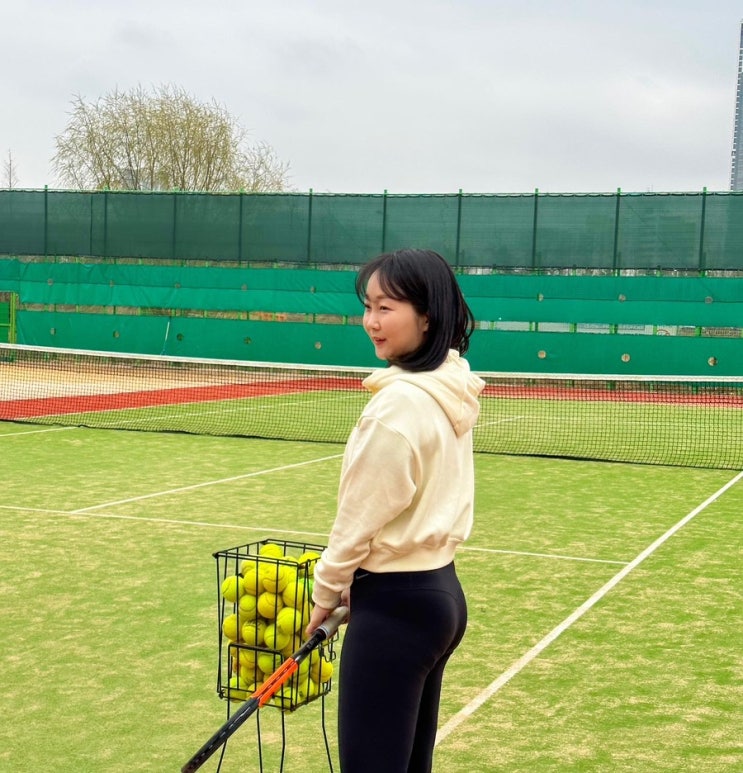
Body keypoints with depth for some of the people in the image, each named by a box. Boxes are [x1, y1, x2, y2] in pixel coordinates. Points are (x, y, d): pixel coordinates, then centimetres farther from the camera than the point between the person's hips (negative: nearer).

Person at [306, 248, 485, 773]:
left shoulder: (401, 402, -21)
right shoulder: (453, 391, 5)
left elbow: (361, 514, -15)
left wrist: (327, 591, 0)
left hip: (397, 604, -9)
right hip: (441, 590, 9)